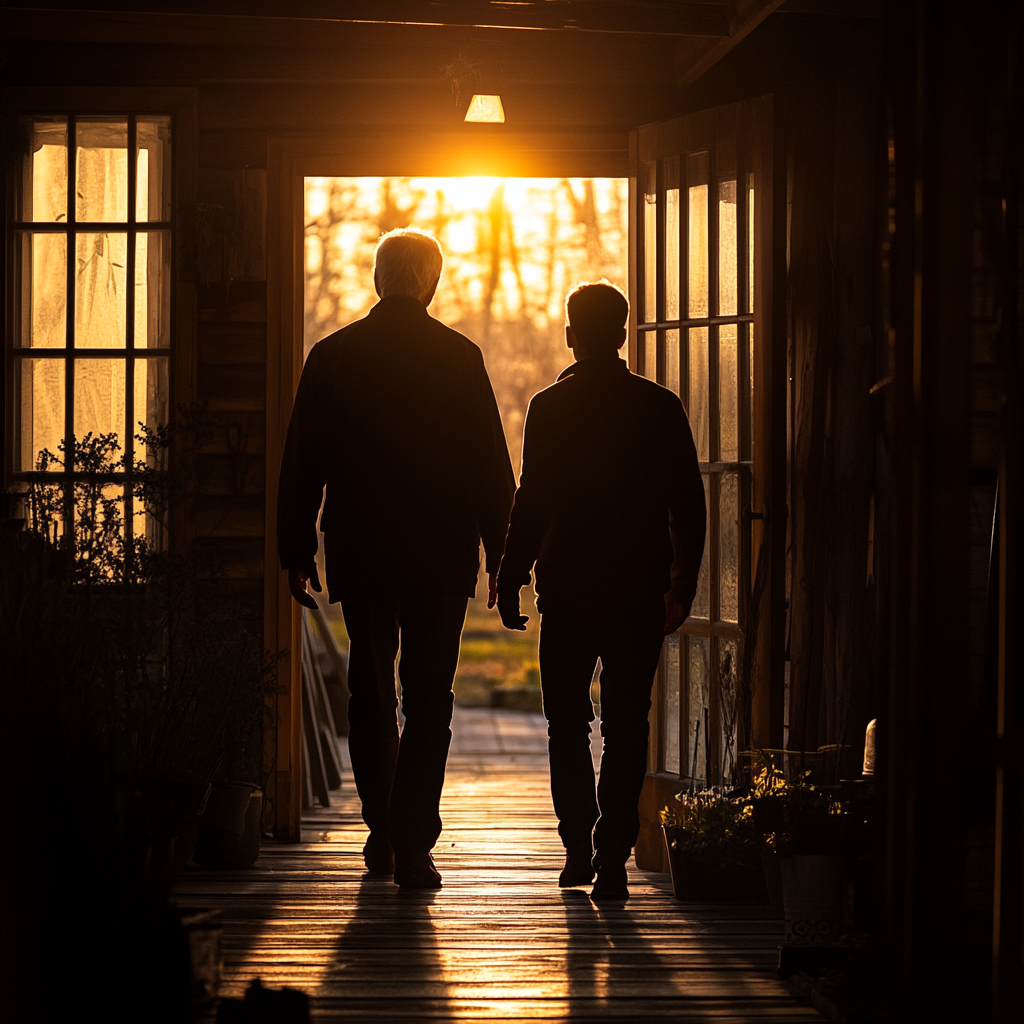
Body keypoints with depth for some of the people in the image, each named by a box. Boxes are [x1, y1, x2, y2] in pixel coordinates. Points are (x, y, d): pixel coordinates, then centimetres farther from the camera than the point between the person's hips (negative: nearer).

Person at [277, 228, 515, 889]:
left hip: (358, 551, 2)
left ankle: (383, 835, 22)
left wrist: (297, 552, 9)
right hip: (442, 554, -2)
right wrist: (502, 558, 3)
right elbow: (491, 467, -3)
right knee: (429, 699, 2)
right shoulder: (461, 358, -4)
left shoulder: (333, 356, 0)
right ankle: (413, 847, -4)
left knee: (370, 691, 16)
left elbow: (301, 466, 2)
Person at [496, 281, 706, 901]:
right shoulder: (661, 407, 1)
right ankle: (613, 858, -3)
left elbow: (532, 502, -8)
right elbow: (689, 506, 3)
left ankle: (579, 850, 9)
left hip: (568, 588, -1)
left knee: (568, 723, 13)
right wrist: (683, 585, 13)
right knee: (627, 726, 4)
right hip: (640, 591, 1)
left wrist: (510, 580, 1)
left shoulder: (550, 407, -5)